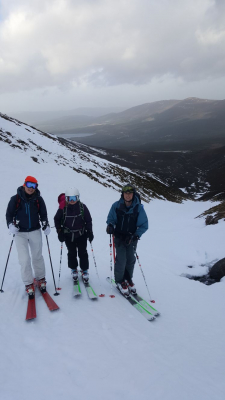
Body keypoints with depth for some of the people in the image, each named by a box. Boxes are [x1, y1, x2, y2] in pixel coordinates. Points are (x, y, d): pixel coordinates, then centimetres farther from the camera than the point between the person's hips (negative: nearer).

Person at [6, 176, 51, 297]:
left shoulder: (38, 199, -2)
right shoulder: (15, 199, -6)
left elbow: (43, 214, 7)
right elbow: (9, 214, 0)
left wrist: (46, 225, -8)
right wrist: (11, 225, -16)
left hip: (35, 231, 1)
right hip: (20, 233, -1)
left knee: (37, 257, 12)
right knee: (24, 259, -4)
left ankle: (40, 279, 30)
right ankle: (28, 284, 10)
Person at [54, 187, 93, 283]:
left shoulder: (82, 207, -12)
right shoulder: (63, 208, -13)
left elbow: (88, 220, -1)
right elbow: (57, 219, 1)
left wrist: (89, 232, -5)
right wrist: (59, 232, -5)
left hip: (81, 234, 0)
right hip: (68, 235, 0)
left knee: (82, 253, 6)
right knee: (72, 253, 13)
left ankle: (85, 270, 24)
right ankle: (73, 269, 35)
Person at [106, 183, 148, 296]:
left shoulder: (138, 208, -12)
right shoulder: (116, 206, -10)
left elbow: (144, 225, -7)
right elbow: (111, 218, 3)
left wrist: (135, 236, -18)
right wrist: (110, 225, -19)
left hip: (131, 239, 1)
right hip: (119, 237, 0)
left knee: (130, 259, 7)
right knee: (121, 259, -6)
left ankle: (128, 279, 32)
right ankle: (119, 281, 16)